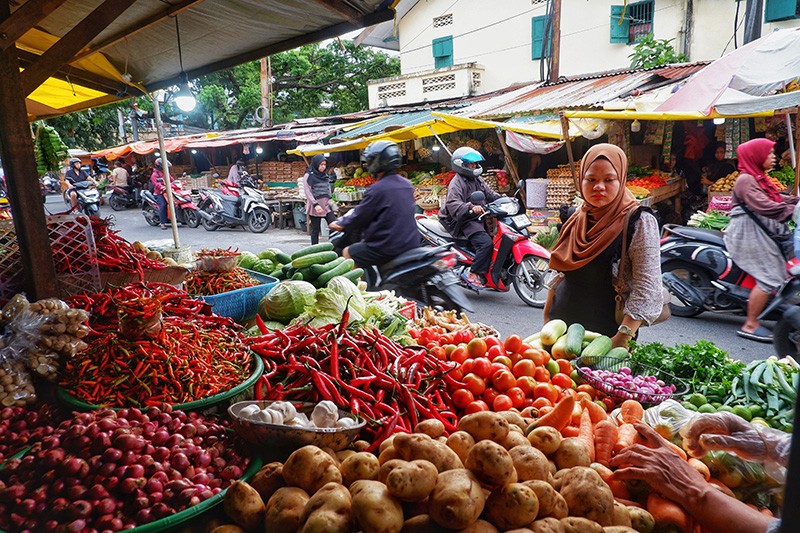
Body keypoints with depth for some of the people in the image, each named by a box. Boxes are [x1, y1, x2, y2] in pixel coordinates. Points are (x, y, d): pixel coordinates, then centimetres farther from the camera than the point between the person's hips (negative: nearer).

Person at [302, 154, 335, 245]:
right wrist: (315, 205, -18)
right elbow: (308, 192, -9)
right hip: (315, 207, -5)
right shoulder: (308, 176, -2)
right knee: (315, 230, 1)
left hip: (326, 205, 5)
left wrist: (330, 202, 15)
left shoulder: (325, 176, 15)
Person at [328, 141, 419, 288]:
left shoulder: (377, 189, -17)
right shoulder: (407, 184, 7)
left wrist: (340, 225, 10)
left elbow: (359, 217, -9)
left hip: (389, 247, -8)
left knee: (347, 253, 10)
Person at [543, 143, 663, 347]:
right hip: (562, 327, 5)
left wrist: (622, 339, -25)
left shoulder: (638, 221, -11)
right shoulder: (577, 219, 7)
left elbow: (646, 288, -17)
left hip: (607, 332, -5)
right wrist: (546, 319, 10)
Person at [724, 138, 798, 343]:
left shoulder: (758, 178, 19)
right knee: (769, 278, -15)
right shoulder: (746, 180, -13)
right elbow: (764, 206, -24)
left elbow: (776, 198, 17)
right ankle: (750, 325, -10)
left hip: (762, 232, 11)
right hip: (749, 234, -11)